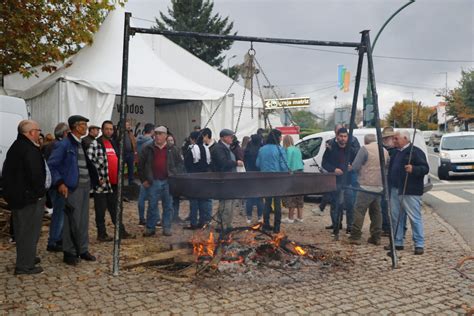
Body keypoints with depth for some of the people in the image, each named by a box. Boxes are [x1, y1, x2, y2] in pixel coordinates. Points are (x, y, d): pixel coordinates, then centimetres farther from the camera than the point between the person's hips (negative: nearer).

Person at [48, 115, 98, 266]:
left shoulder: (83, 144, 12)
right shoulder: (64, 144, -9)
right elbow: (51, 165, -9)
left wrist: (95, 178, 9)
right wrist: (59, 183, -16)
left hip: (85, 185, 7)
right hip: (72, 187, -7)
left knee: (84, 220, 12)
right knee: (72, 221, -1)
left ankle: (83, 250, 22)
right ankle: (69, 252, 11)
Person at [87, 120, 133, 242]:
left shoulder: (114, 143, 15)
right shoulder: (95, 144, -9)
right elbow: (90, 162, -16)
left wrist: (119, 176, 15)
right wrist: (98, 178, -18)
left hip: (114, 183, 7)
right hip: (102, 183, -7)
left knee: (115, 209, 15)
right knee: (101, 210, 4)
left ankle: (121, 231, 23)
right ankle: (101, 234, 14)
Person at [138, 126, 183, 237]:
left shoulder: (172, 149, 5)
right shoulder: (148, 149, 4)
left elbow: (180, 164, 10)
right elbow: (141, 165, 8)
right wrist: (143, 179, 3)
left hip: (168, 182, 1)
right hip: (153, 182, -1)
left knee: (168, 206, 7)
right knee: (152, 206, 3)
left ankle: (166, 228, 17)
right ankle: (150, 228, 13)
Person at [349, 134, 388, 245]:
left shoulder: (365, 149, -7)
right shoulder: (385, 151, 12)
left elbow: (355, 167, -10)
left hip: (367, 185, -6)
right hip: (380, 187, 7)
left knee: (359, 210, -1)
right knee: (376, 211, 14)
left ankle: (355, 237, -2)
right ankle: (376, 237, 17)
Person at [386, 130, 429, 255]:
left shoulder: (416, 152, -8)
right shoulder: (396, 153, 18)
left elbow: (425, 168, -13)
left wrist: (413, 169, -31)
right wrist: (389, 186, 18)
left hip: (410, 192, -8)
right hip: (395, 191, 8)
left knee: (415, 218, -4)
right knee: (396, 218, 12)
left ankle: (419, 244, 4)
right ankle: (398, 242, 21)